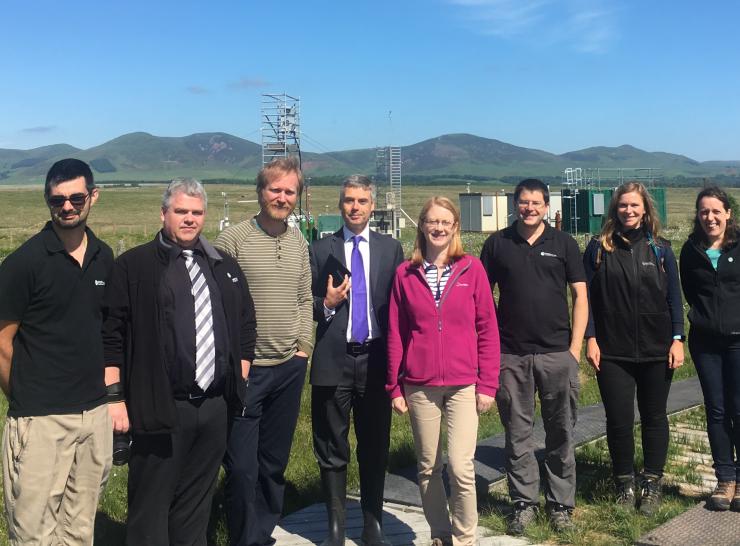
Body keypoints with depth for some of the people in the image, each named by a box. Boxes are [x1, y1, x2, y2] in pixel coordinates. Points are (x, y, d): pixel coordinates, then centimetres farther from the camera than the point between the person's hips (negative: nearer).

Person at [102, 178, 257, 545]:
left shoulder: (224, 267, 13)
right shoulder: (134, 266, -2)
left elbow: (246, 326, 19)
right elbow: (111, 337, -5)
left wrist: (240, 380, 11)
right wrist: (115, 398, -10)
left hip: (215, 406, 4)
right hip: (160, 408, -4)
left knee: (196, 505, 14)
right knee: (150, 507, 5)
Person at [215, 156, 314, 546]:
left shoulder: (299, 243, 10)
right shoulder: (232, 239, -7)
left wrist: (303, 347, 6)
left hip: (290, 368, 5)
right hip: (246, 369, -5)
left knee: (275, 462, 14)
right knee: (242, 465, -2)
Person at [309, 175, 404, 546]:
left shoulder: (391, 248, 7)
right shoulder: (320, 250, 4)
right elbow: (307, 305, 6)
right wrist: (326, 304, -15)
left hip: (376, 360, 1)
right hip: (333, 361, -1)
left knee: (376, 447, 10)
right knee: (332, 449, 7)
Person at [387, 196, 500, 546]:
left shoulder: (472, 269, 0)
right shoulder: (405, 273, 3)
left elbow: (487, 329, 1)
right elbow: (396, 333, 5)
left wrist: (488, 384, -3)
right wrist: (395, 387, 3)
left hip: (463, 385, -1)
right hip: (419, 386, 2)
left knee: (461, 467, -8)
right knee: (428, 468, 10)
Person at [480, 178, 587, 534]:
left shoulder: (563, 243, 4)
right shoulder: (497, 244, 5)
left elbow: (580, 295, 3)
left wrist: (575, 347, -4)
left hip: (557, 353, 0)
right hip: (511, 355, 1)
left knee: (561, 434, 7)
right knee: (518, 433, 7)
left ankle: (561, 504, 20)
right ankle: (524, 502, 20)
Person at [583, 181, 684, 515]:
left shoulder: (660, 249, 5)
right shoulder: (599, 248, 1)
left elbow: (674, 297, 6)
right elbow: (587, 297, 0)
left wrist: (677, 339, -2)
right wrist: (590, 339, -6)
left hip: (656, 350, 1)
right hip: (612, 351, -1)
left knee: (654, 417, 10)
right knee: (618, 420, 2)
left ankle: (652, 484, 24)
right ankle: (624, 483, 20)